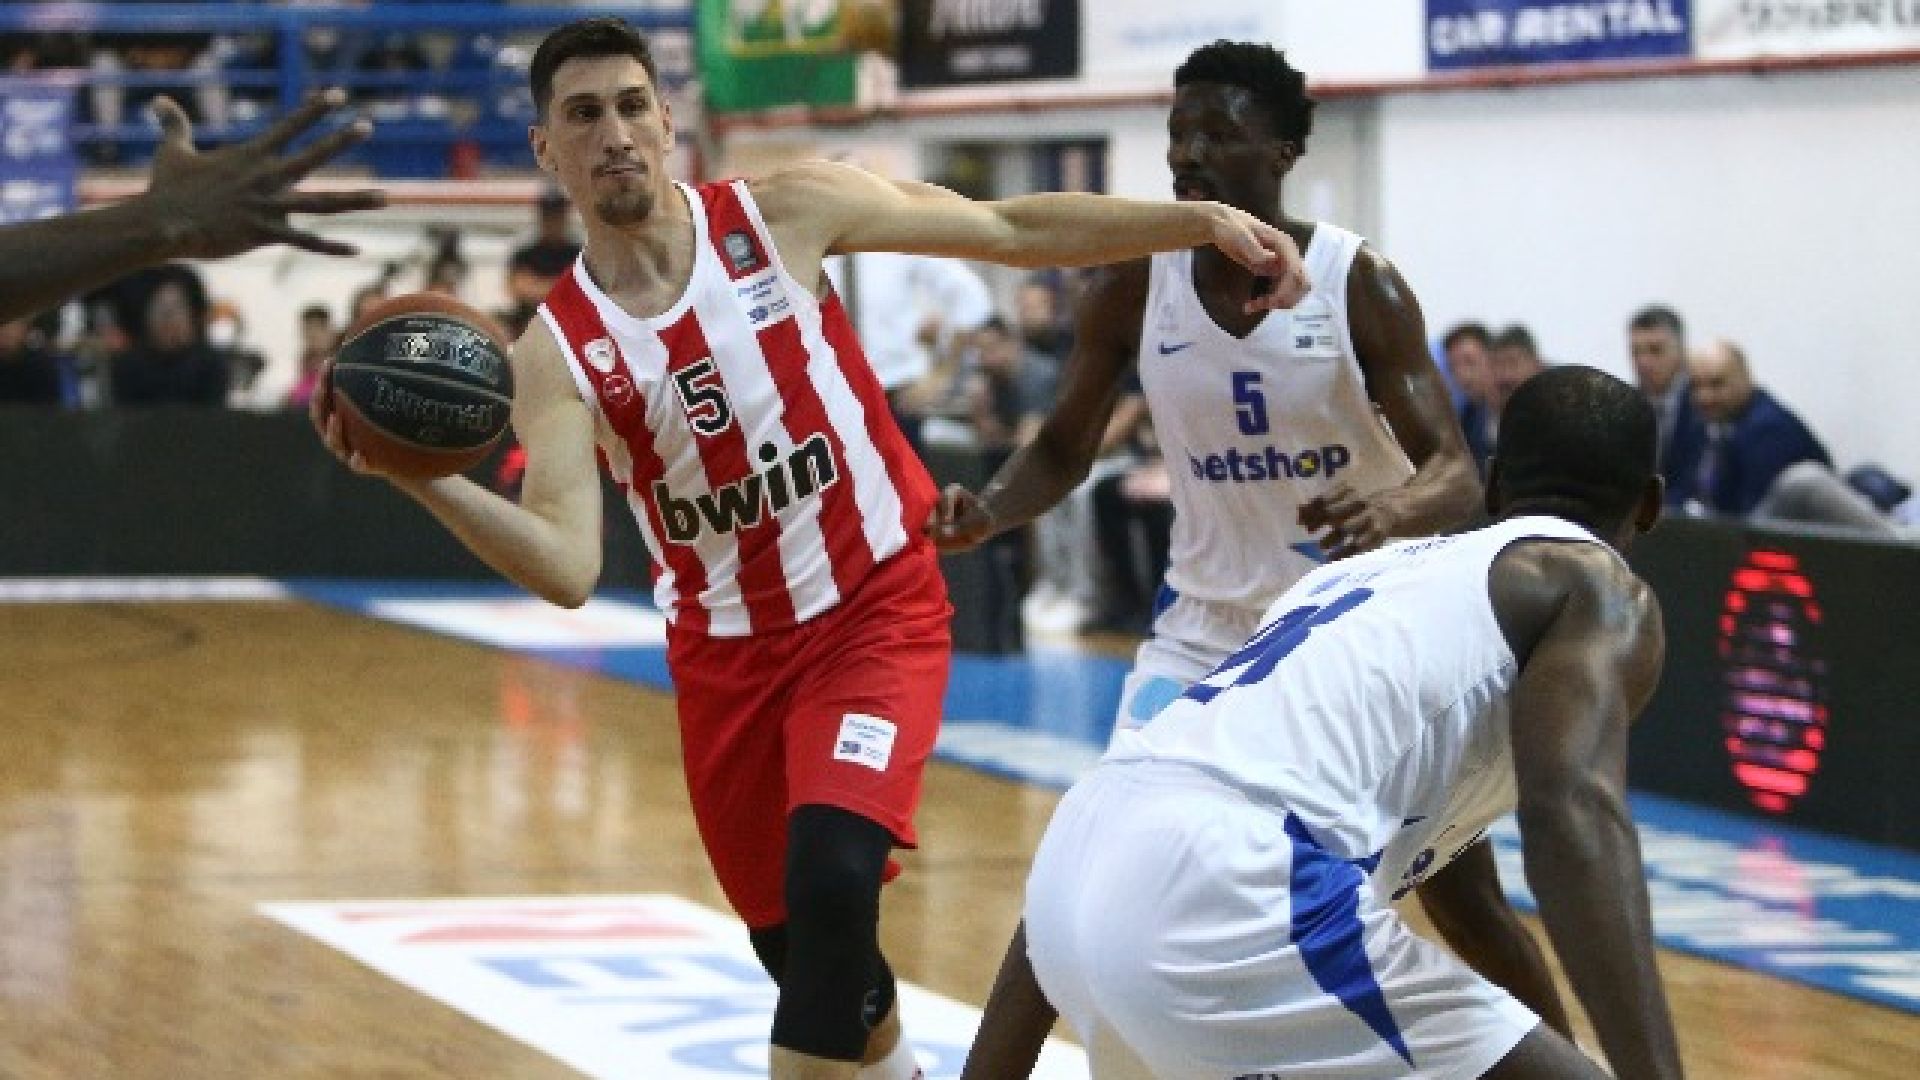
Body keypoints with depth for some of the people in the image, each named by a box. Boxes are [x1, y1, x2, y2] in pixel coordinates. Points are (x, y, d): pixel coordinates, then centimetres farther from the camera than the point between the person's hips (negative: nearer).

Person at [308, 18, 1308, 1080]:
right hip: (727, 652, 3)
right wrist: (422, 476, -38)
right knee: (792, 944, 15)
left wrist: (1202, 222, -12)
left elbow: (1011, 229, -5)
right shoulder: (556, 353, -10)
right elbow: (567, 569, -23)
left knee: (832, 883, -25)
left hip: (876, 608, -3)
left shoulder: (785, 213, -10)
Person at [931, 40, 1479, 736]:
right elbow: (1063, 451, 4)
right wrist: (988, 512, -18)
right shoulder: (1134, 288, -8)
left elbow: (1455, 477, -18)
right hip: (1203, 625, 2)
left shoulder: (1359, 283, -16)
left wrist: (1391, 512, -42)